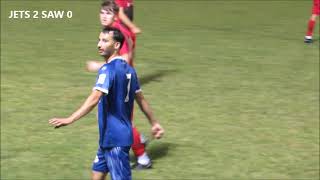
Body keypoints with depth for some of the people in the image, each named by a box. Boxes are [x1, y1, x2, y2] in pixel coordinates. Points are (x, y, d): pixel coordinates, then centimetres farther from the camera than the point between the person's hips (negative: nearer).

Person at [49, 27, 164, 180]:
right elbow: (141, 100, 17)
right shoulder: (128, 69, 9)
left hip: (114, 138, -9)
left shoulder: (108, 69, -18)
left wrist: (70, 120, -37)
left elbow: (94, 99, -31)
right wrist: (154, 123, 26)